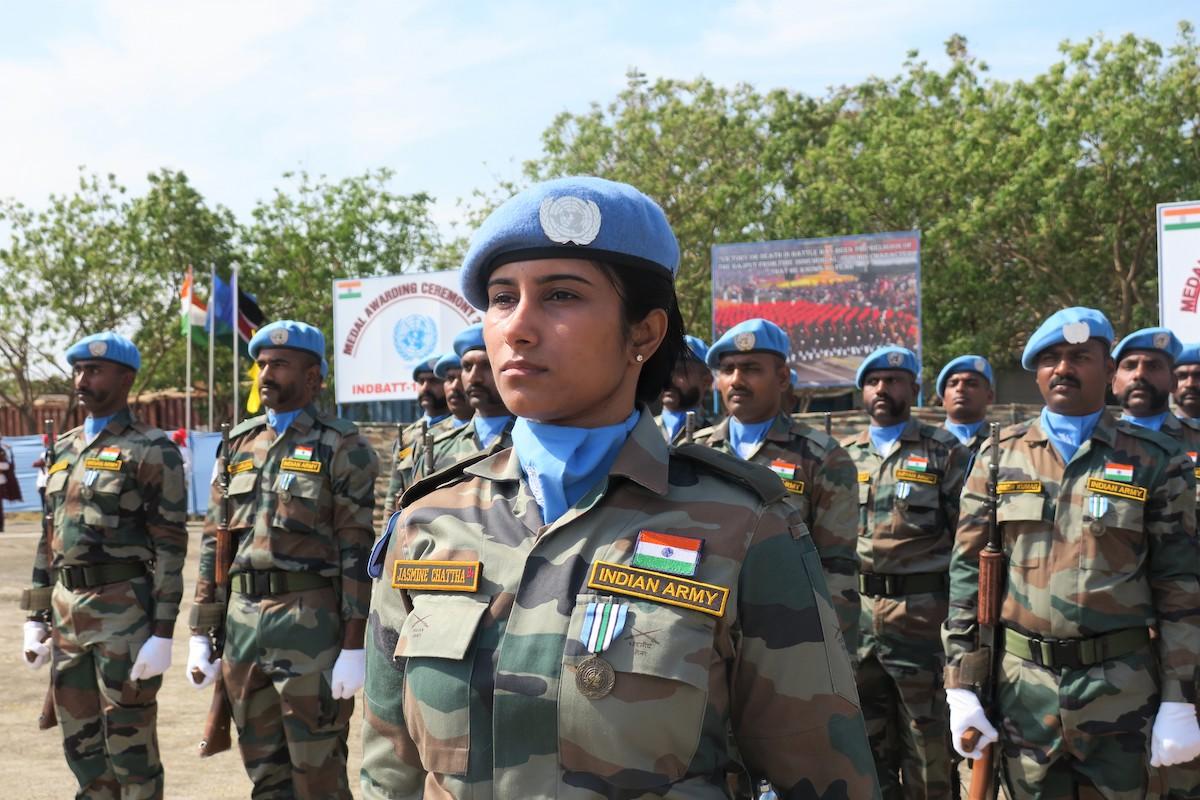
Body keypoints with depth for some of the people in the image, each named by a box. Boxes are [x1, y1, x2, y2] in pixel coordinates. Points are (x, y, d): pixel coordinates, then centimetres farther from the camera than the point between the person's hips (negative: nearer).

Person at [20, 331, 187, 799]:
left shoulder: (152, 451, -8)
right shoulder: (64, 449, 14)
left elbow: (170, 546, -11)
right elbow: (50, 538, 18)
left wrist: (163, 634, -16)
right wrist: (36, 617, 13)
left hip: (125, 612, -7)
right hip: (66, 613, 7)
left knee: (130, 746, 2)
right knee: (81, 745, 14)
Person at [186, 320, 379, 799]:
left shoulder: (343, 448, -4)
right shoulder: (239, 445, 14)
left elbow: (358, 551, -9)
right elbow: (213, 543, 15)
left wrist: (354, 646, -14)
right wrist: (200, 632, 11)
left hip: (311, 623, -6)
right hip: (241, 620, 6)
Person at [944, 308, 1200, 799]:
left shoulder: (1154, 461, 2)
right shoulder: (1000, 457, 6)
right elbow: (967, 574, 4)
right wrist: (962, 687, -1)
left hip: (1122, 690, -1)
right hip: (1023, 689, 1)